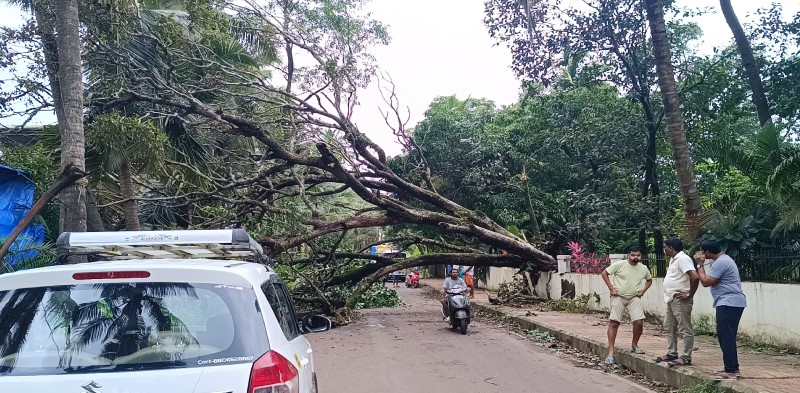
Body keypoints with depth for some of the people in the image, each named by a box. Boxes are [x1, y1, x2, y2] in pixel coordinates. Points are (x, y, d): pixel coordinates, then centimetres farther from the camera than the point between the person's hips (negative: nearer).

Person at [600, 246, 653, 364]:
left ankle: (634, 345, 18)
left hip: (634, 298, 3)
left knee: (639, 322, -9)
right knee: (613, 323, -5)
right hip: (618, 297, -3)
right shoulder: (619, 265, -9)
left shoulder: (644, 268, 4)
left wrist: (643, 290, 8)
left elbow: (649, 280, 23)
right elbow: (604, 273, -4)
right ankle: (611, 352, 0)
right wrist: (611, 288, -10)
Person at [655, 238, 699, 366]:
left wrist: (690, 295, -20)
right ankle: (672, 353, 25)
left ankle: (686, 357, 0)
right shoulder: (673, 259, 14)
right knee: (669, 327, 16)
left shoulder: (682, 259, -17)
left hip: (680, 300, -11)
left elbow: (695, 277, -28)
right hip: (671, 299, 11)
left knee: (685, 329, -4)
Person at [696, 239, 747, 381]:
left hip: (729, 303, -11)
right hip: (731, 303, 11)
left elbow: (705, 282, -18)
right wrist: (703, 264, 3)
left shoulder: (720, 262, -17)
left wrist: (700, 265, -9)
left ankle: (730, 371, -8)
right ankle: (732, 368, 20)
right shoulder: (722, 259, 18)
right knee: (727, 337, 15)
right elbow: (714, 281, 14)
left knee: (726, 337, -9)